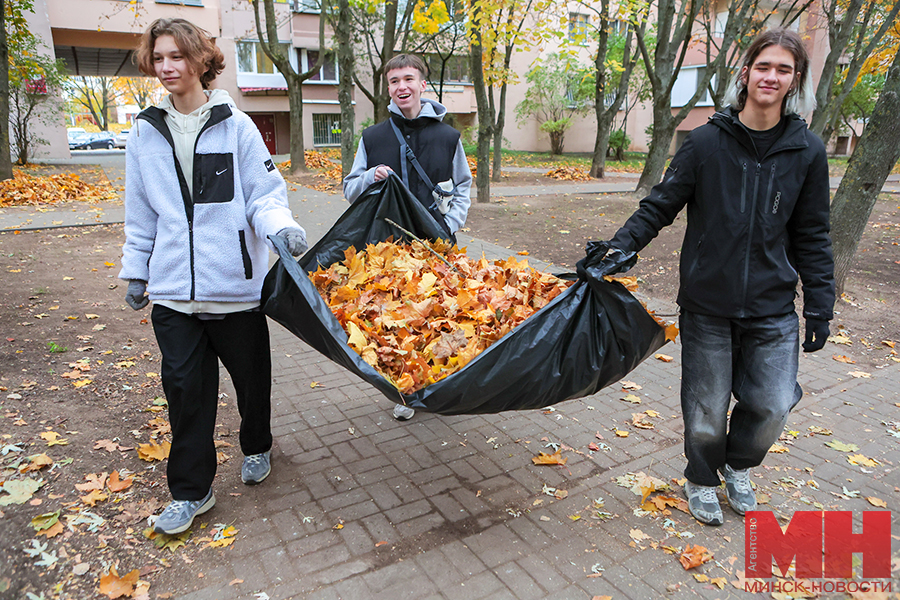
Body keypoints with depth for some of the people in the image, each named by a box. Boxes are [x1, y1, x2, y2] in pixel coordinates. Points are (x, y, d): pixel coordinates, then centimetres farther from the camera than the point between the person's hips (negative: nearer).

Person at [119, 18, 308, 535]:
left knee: (252, 375, 13)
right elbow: (141, 214, 15)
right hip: (173, 288, 3)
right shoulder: (146, 133, 8)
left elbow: (265, 193, -3)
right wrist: (136, 270, 17)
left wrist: (281, 226, -24)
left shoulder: (236, 125, -3)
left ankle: (257, 447, 41)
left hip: (236, 282, -2)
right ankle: (191, 491, 20)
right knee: (185, 386, 4)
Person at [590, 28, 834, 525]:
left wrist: (820, 306, 6)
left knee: (773, 403, 2)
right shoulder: (708, 141, -5)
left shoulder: (807, 152, 2)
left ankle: (737, 466, 35)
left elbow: (811, 237, 7)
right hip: (707, 302, -2)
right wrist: (621, 245, -15)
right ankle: (701, 481, 35)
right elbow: (661, 204, -1)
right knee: (707, 406, 7)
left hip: (772, 307, 2)